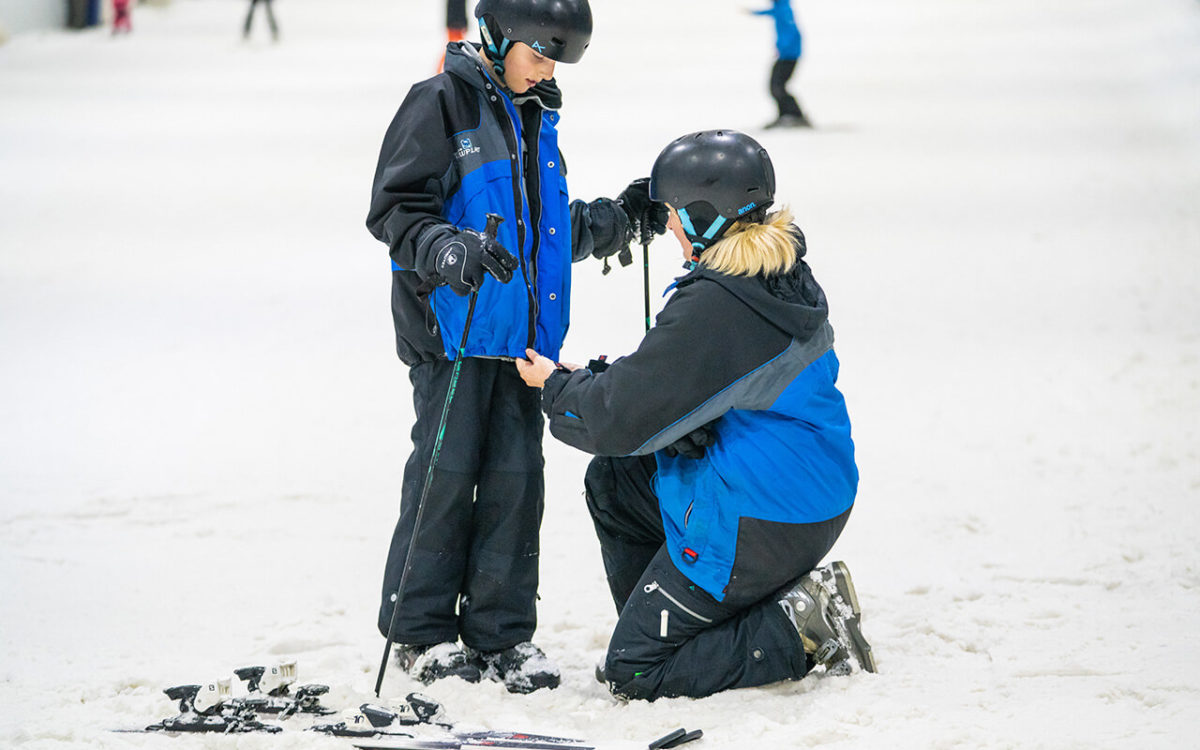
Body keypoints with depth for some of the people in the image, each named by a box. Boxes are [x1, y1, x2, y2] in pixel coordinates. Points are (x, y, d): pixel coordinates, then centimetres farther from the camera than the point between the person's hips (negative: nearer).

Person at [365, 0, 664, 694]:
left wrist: (623, 218, 22)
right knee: (448, 473, -4)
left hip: (525, 332, 6)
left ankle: (503, 631, 9)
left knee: (516, 477, 3)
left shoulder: (537, 121, 18)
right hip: (454, 325, -6)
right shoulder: (441, 105, -5)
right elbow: (396, 210, -11)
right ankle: (424, 630, 7)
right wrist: (447, 250, -27)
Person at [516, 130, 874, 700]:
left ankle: (797, 632, -8)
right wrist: (588, 377, 11)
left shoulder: (711, 305, -23)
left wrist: (555, 387, 1)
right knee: (611, 481, 23)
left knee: (633, 671, -1)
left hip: (757, 520, -10)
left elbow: (622, 418, -18)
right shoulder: (788, 279, 6)